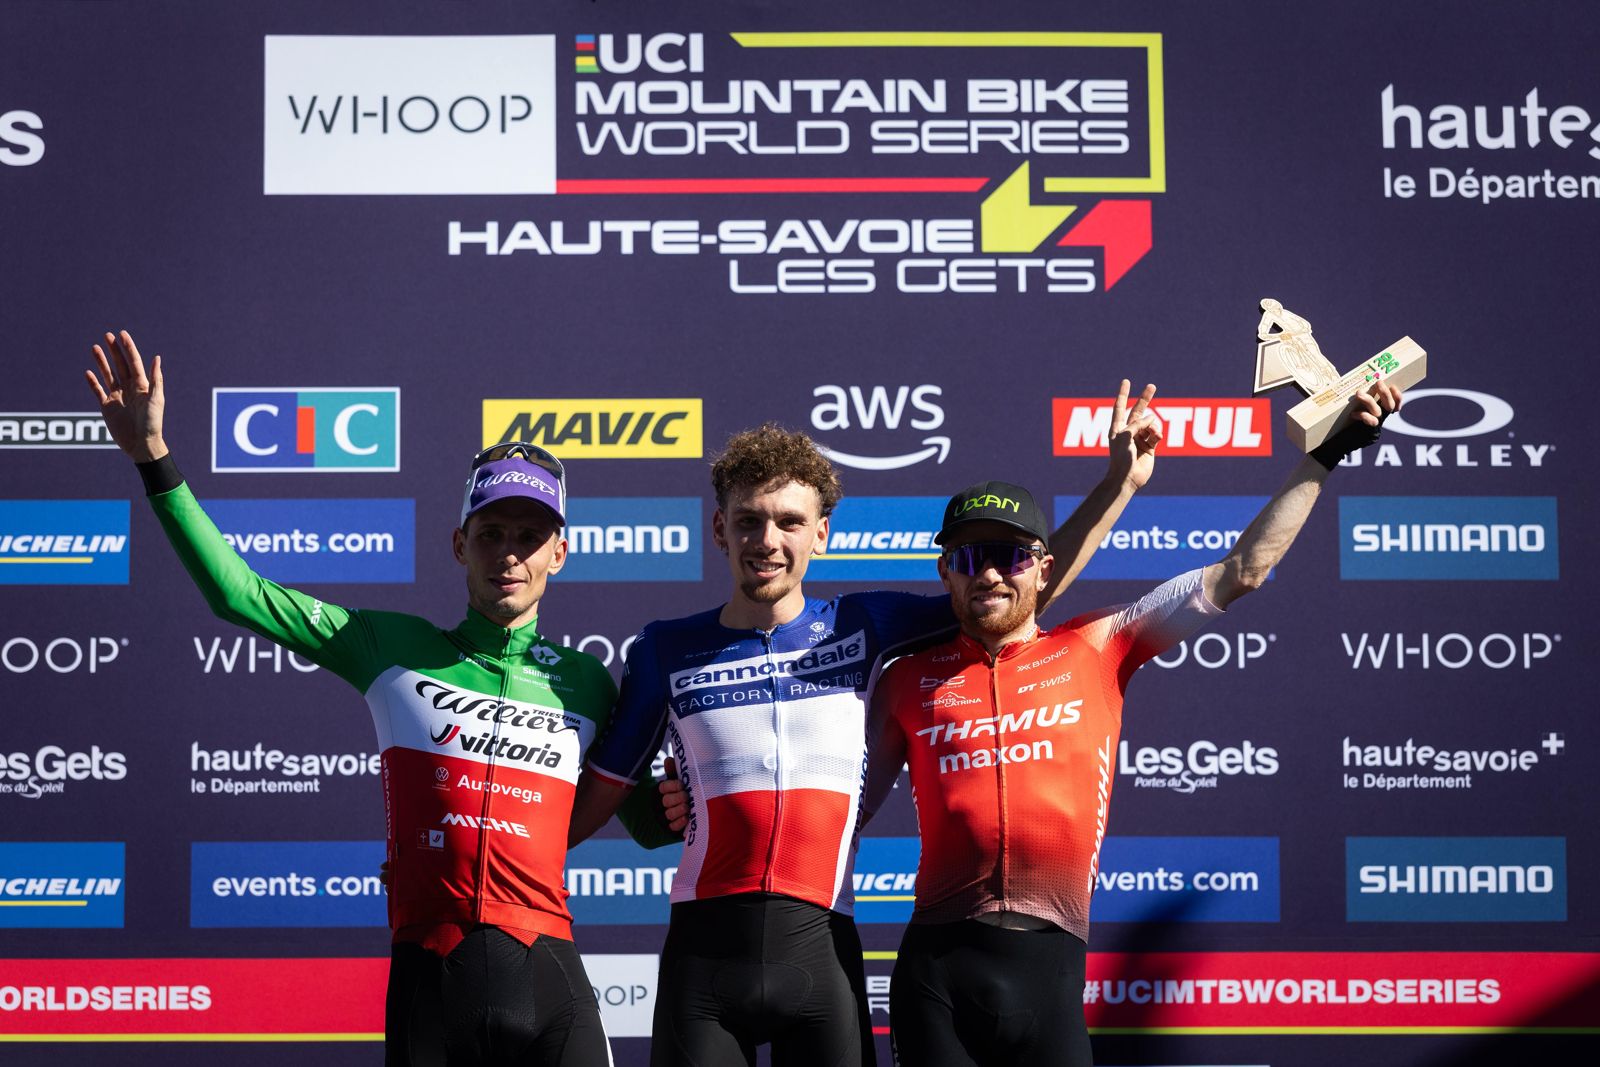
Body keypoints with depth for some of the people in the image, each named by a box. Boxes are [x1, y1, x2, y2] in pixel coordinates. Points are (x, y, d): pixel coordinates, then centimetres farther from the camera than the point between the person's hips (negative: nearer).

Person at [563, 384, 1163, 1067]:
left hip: (821, 951, 1)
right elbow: (598, 793, 11)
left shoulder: (861, 627, 7)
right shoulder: (666, 650, 6)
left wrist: (1120, 482, 9)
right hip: (706, 952, 0)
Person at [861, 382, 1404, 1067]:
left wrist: (1323, 458, 11)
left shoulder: (1096, 649, 10)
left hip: (1050, 965, 0)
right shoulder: (910, 680, 10)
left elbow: (1238, 573, 11)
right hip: (938, 963, 0)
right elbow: (847, 805, 16)